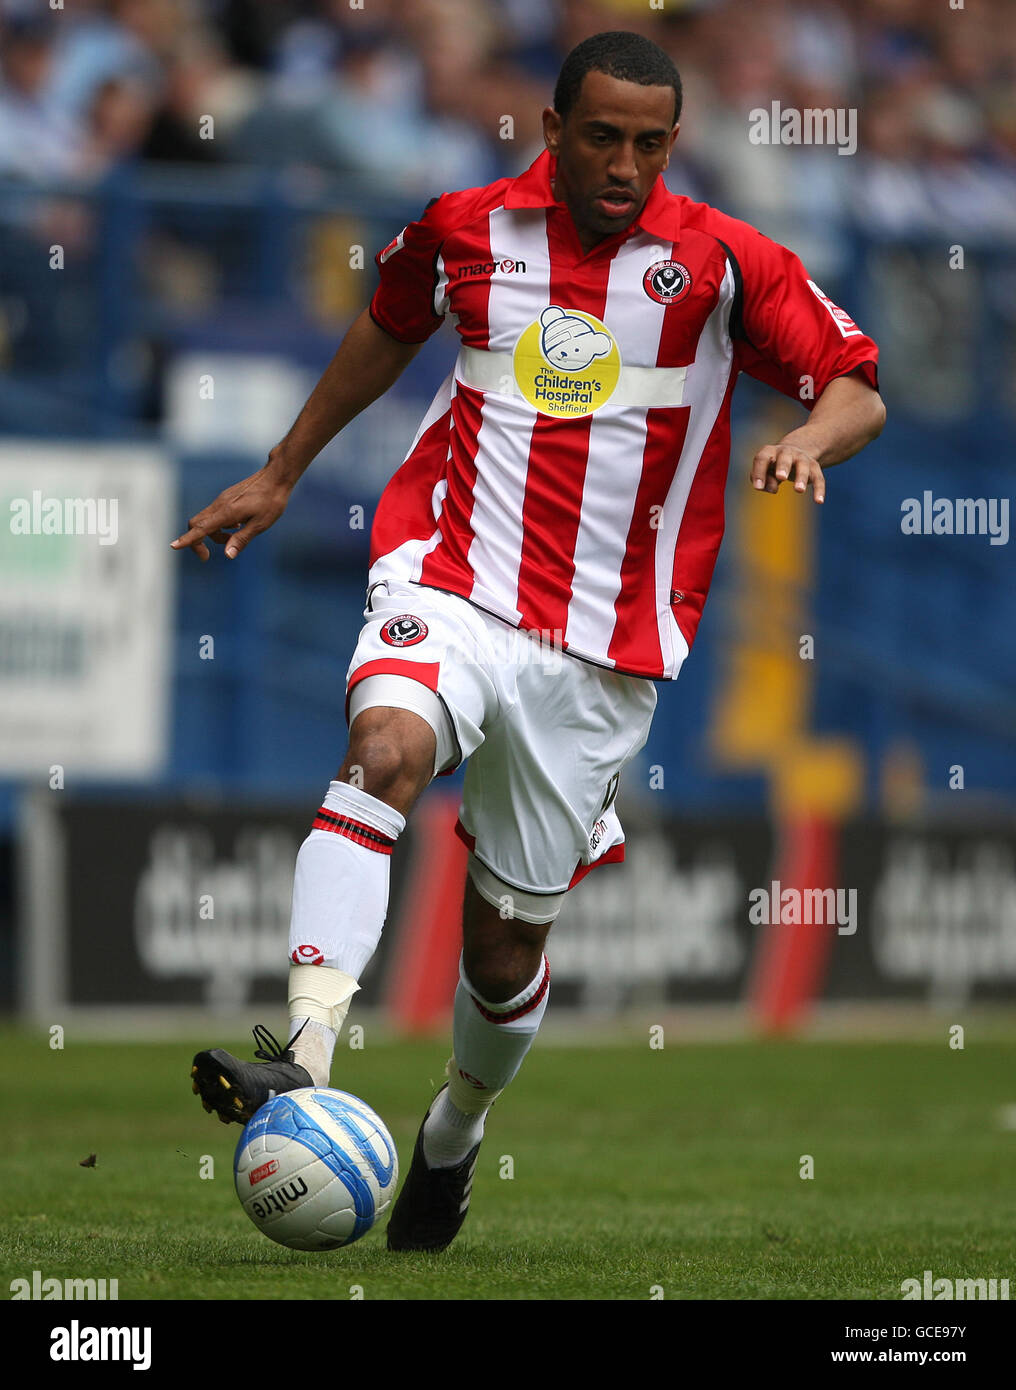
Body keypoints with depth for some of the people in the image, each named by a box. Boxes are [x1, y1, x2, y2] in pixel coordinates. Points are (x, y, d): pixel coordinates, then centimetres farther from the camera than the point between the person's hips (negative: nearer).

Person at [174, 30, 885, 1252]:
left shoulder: (722, 263, -1)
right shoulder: (466, 229, 5)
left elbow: (857, 387, 2)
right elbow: (387, 326, 25)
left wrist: (811, 438, -22)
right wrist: (279, 476, 30)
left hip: (602, 642, 0)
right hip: (450, 587, 0)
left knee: (507, 938, 6)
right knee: (386, 750, -33)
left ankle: (456, 1132, 37)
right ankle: (303, 1059, -46)